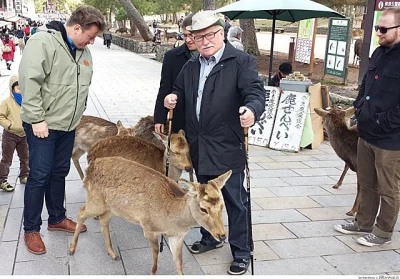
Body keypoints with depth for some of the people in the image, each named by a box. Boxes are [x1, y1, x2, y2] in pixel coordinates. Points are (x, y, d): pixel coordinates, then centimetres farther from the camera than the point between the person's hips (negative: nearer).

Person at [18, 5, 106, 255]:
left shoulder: (83, 51, 7)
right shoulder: (43, 42, -16)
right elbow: (29, 81, -20)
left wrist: (78, 114, 15)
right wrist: (36, 119, -20)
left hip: (68, 124, 7)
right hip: (43, 124, -7)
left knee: (60, 172, 17)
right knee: (39, 176, 0)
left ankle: (57, 219, 33)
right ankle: (31, 230, 15)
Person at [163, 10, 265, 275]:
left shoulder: (241, 61, -9)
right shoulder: (191, 66, 12)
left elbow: (255, 91, -19)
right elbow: (181, 91, 23)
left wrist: (252, 110, -41)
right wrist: (173, 98, -1)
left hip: (228, 147, -6)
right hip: (199, 147, 7)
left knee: (235, 200, 2)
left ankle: (241, 253, 18)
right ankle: (210, 237, 41)